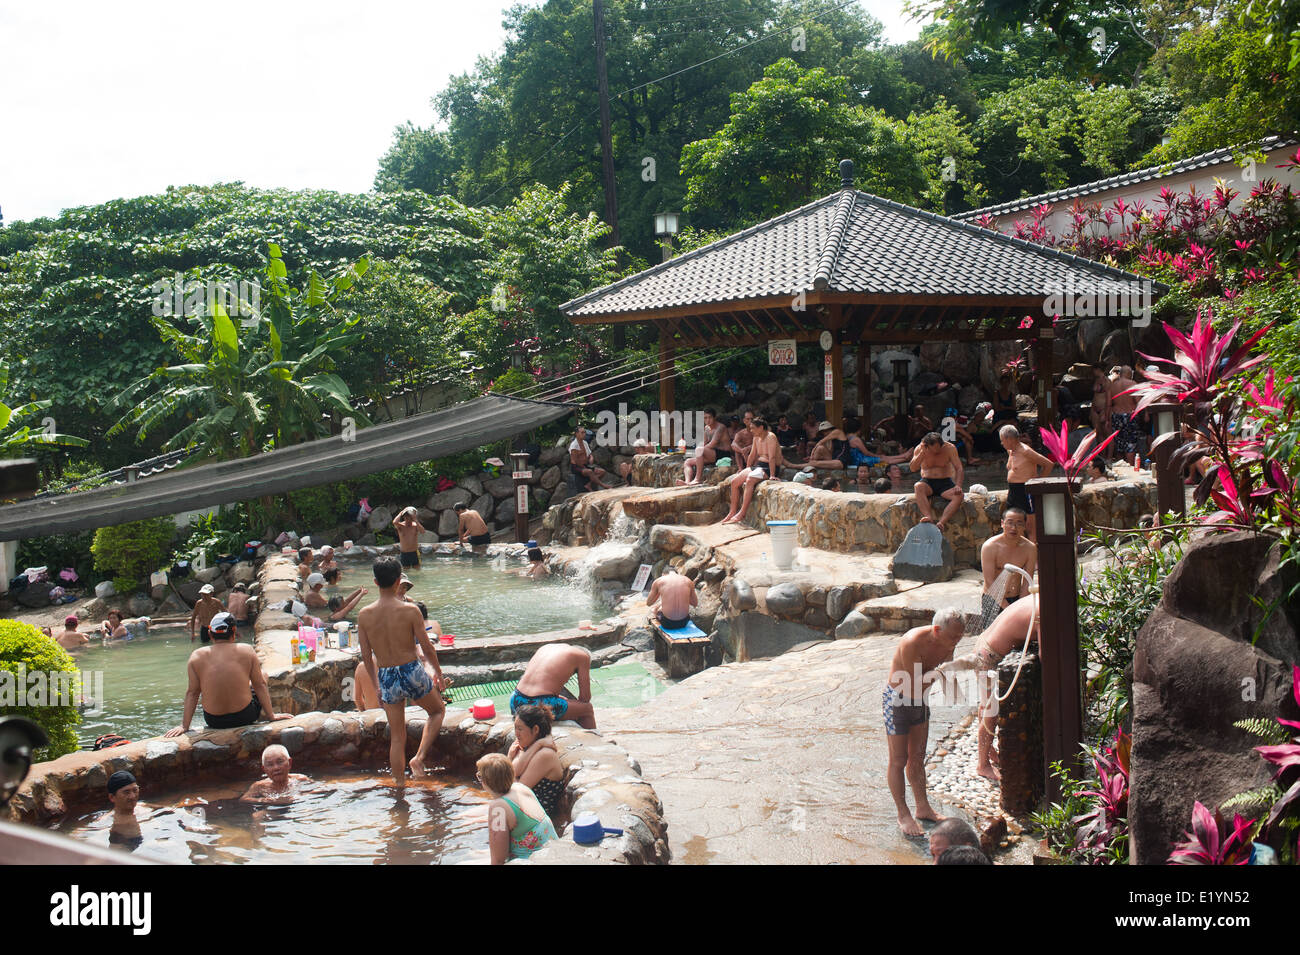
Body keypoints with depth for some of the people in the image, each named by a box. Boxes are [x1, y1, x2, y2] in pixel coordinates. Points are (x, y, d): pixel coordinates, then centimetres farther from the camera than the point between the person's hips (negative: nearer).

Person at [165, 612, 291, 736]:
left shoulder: (197, 656, -7)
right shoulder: (247, 650, -9)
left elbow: (192, 693, -4)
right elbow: (260, 685, -3)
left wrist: (184, 726, 3)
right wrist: (271, 715, 6)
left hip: (213, 721, 2)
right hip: (245, 716, -2)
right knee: (263, 675, 26)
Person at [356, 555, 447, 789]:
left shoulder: (364, 615, -4)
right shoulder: (409, 610, -14)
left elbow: (366, 657, 3)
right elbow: (427, 648, -7)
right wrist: (438, 671, 11)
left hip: (386, 678, 3)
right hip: (412, 673, -3)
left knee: (397, 735, 18)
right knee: (438, 710, 24)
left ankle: (399, 782, 24)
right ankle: (419, 757, 8)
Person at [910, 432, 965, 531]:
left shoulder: (949, 448, -4)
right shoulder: (920, 449, -3)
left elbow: (958, 468, -6)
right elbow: (913, 468, -13)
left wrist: (958, 485, -22)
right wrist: (922, 452, -24)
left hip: (945, 482, 0)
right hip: (927, 482, 0)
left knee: (959, 496, -31)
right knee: (917, 486, -35)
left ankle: (941, 522, -45)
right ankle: (929, 518, -48)